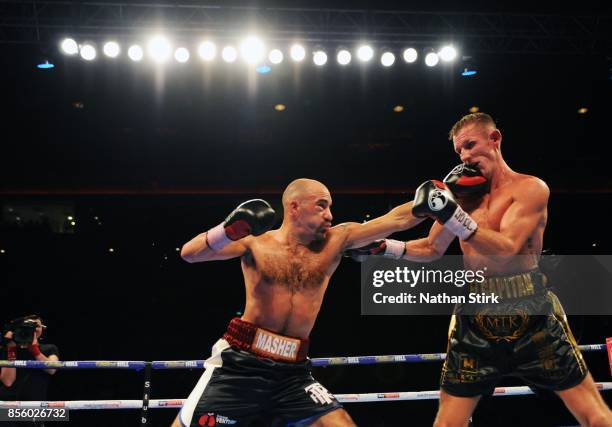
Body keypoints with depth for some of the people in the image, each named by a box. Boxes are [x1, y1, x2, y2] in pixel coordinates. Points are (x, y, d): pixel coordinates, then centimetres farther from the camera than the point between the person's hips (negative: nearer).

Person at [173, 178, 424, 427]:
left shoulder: (335, 241, 7)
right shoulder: (255, 242, 0)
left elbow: (397, 219, 6)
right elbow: (189, 254, -6)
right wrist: (230, 230, -20)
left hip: (293, 373, 3)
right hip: (240, 365, -3)